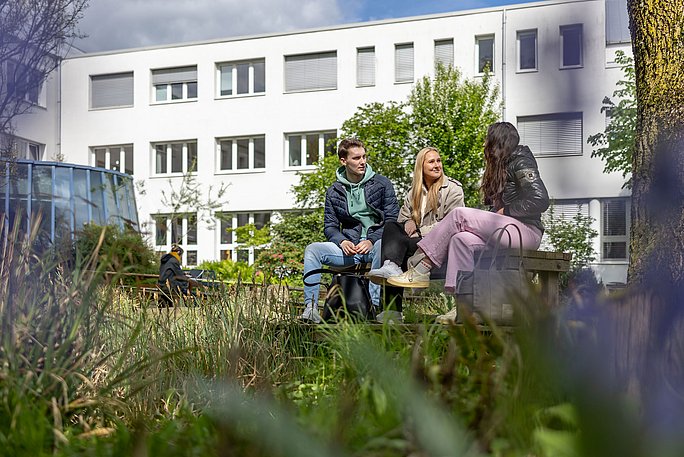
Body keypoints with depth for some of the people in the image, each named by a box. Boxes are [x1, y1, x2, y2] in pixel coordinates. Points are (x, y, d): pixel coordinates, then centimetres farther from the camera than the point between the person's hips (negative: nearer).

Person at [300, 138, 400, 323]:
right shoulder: (334, 191, 12)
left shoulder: (382, 184, 4)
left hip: (375, 243, -3)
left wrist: (371, 240, -17)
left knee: (381, 246, -39)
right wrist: (342, 241, -12)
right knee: (312, 249, -19)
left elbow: (392, 220, -2)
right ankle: (311, 307, -23)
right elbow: (330, 226, 11)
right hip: (349, 246, 3)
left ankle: (375, 305, -41)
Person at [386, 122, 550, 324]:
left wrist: (506, 211, -9)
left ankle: (420, 270, -20)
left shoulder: (520, 162, -2)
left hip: (527, 230, -8)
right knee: (462, 238, -18)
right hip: (505, 228, 8)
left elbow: (540, 201, -13)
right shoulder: (502, 166, 26)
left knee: (460, 215, -19)